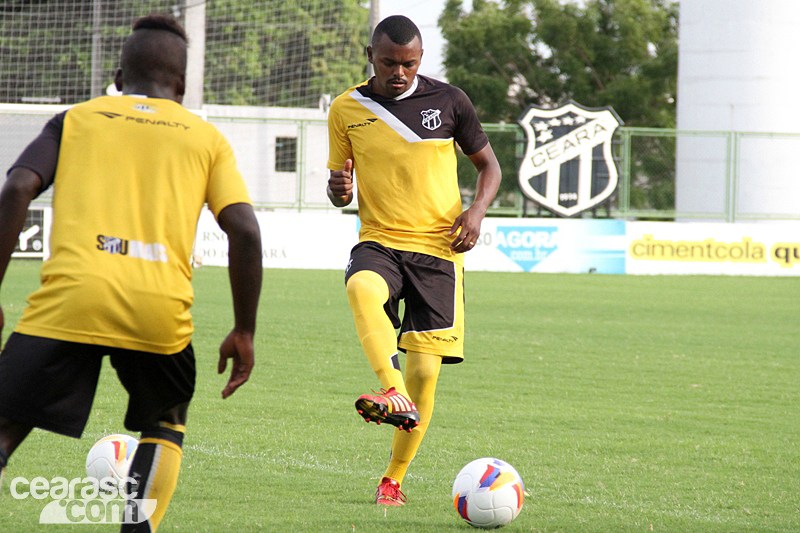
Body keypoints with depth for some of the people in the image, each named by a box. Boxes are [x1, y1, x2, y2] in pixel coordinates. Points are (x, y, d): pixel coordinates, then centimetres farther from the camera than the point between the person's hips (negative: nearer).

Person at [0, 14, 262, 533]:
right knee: (167, 424, 27)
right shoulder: (206, 137, 19)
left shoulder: (75, 119, 18)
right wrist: (244, 333, 12)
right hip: (160, 310, 1)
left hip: (68, 299, -1)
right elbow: (244, 230, 6)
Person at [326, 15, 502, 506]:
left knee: (424, 372, -5)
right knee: (361, 288, -38)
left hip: (438, 249, 0)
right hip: (379, 242, 1)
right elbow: (340, 190, 14)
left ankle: (394, 479, 13)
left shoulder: (448, 101, 1)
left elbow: (488, 165, 12)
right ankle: (393, 395, -49)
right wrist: (339, 189, -12)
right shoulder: (347, 109, 4)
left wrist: (477, 210, -8)